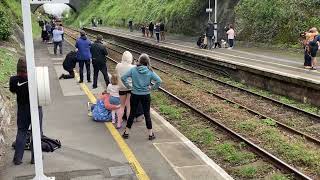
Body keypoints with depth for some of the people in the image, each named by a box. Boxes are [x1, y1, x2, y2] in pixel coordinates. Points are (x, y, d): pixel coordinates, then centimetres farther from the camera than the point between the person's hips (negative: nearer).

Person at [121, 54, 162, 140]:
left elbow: (123, 78, -12)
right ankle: (151, 134, 19)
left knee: (132, 113, 13)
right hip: (146, 95, 0)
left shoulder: (133, 70, -8)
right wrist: (152, 88, -4)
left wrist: (128, 86, -2)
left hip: (135, 95, 0)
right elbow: (159, 81, -16)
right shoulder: (150, 71, -9)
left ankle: (126, 132, 22)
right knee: (147, 114, 11)